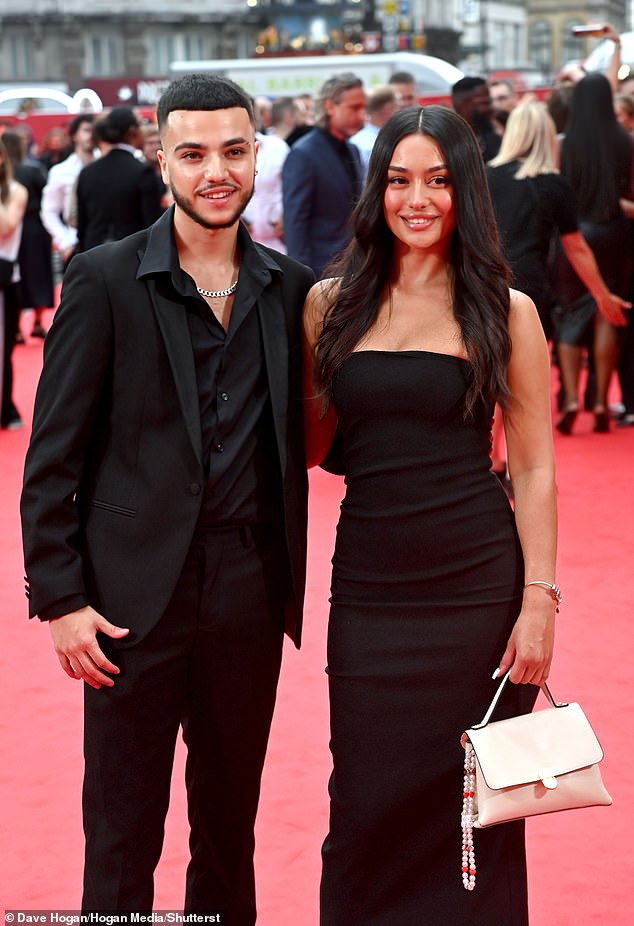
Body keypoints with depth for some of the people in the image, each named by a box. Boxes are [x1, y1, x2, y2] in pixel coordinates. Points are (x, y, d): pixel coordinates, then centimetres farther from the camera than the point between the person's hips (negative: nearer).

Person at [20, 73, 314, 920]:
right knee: (122, 834, 7)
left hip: (250, 594, 3)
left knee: (230, 825, 16)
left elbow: (300, 436, 12)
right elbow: (54, 454, -5)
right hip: (136, 592, -3)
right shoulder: (105, 279, -5)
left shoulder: (290, 287, 6)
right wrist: (59, 596, -10)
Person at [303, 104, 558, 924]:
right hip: (368, 587, 2)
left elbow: (534, 470, 0)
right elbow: (309, 446, 12)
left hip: (476, 585, -2)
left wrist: (539, 601, -7)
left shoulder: (504, 312, -1)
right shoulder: (332, 304, 6)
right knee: (369, 803, 8)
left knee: (472, 805, 7)